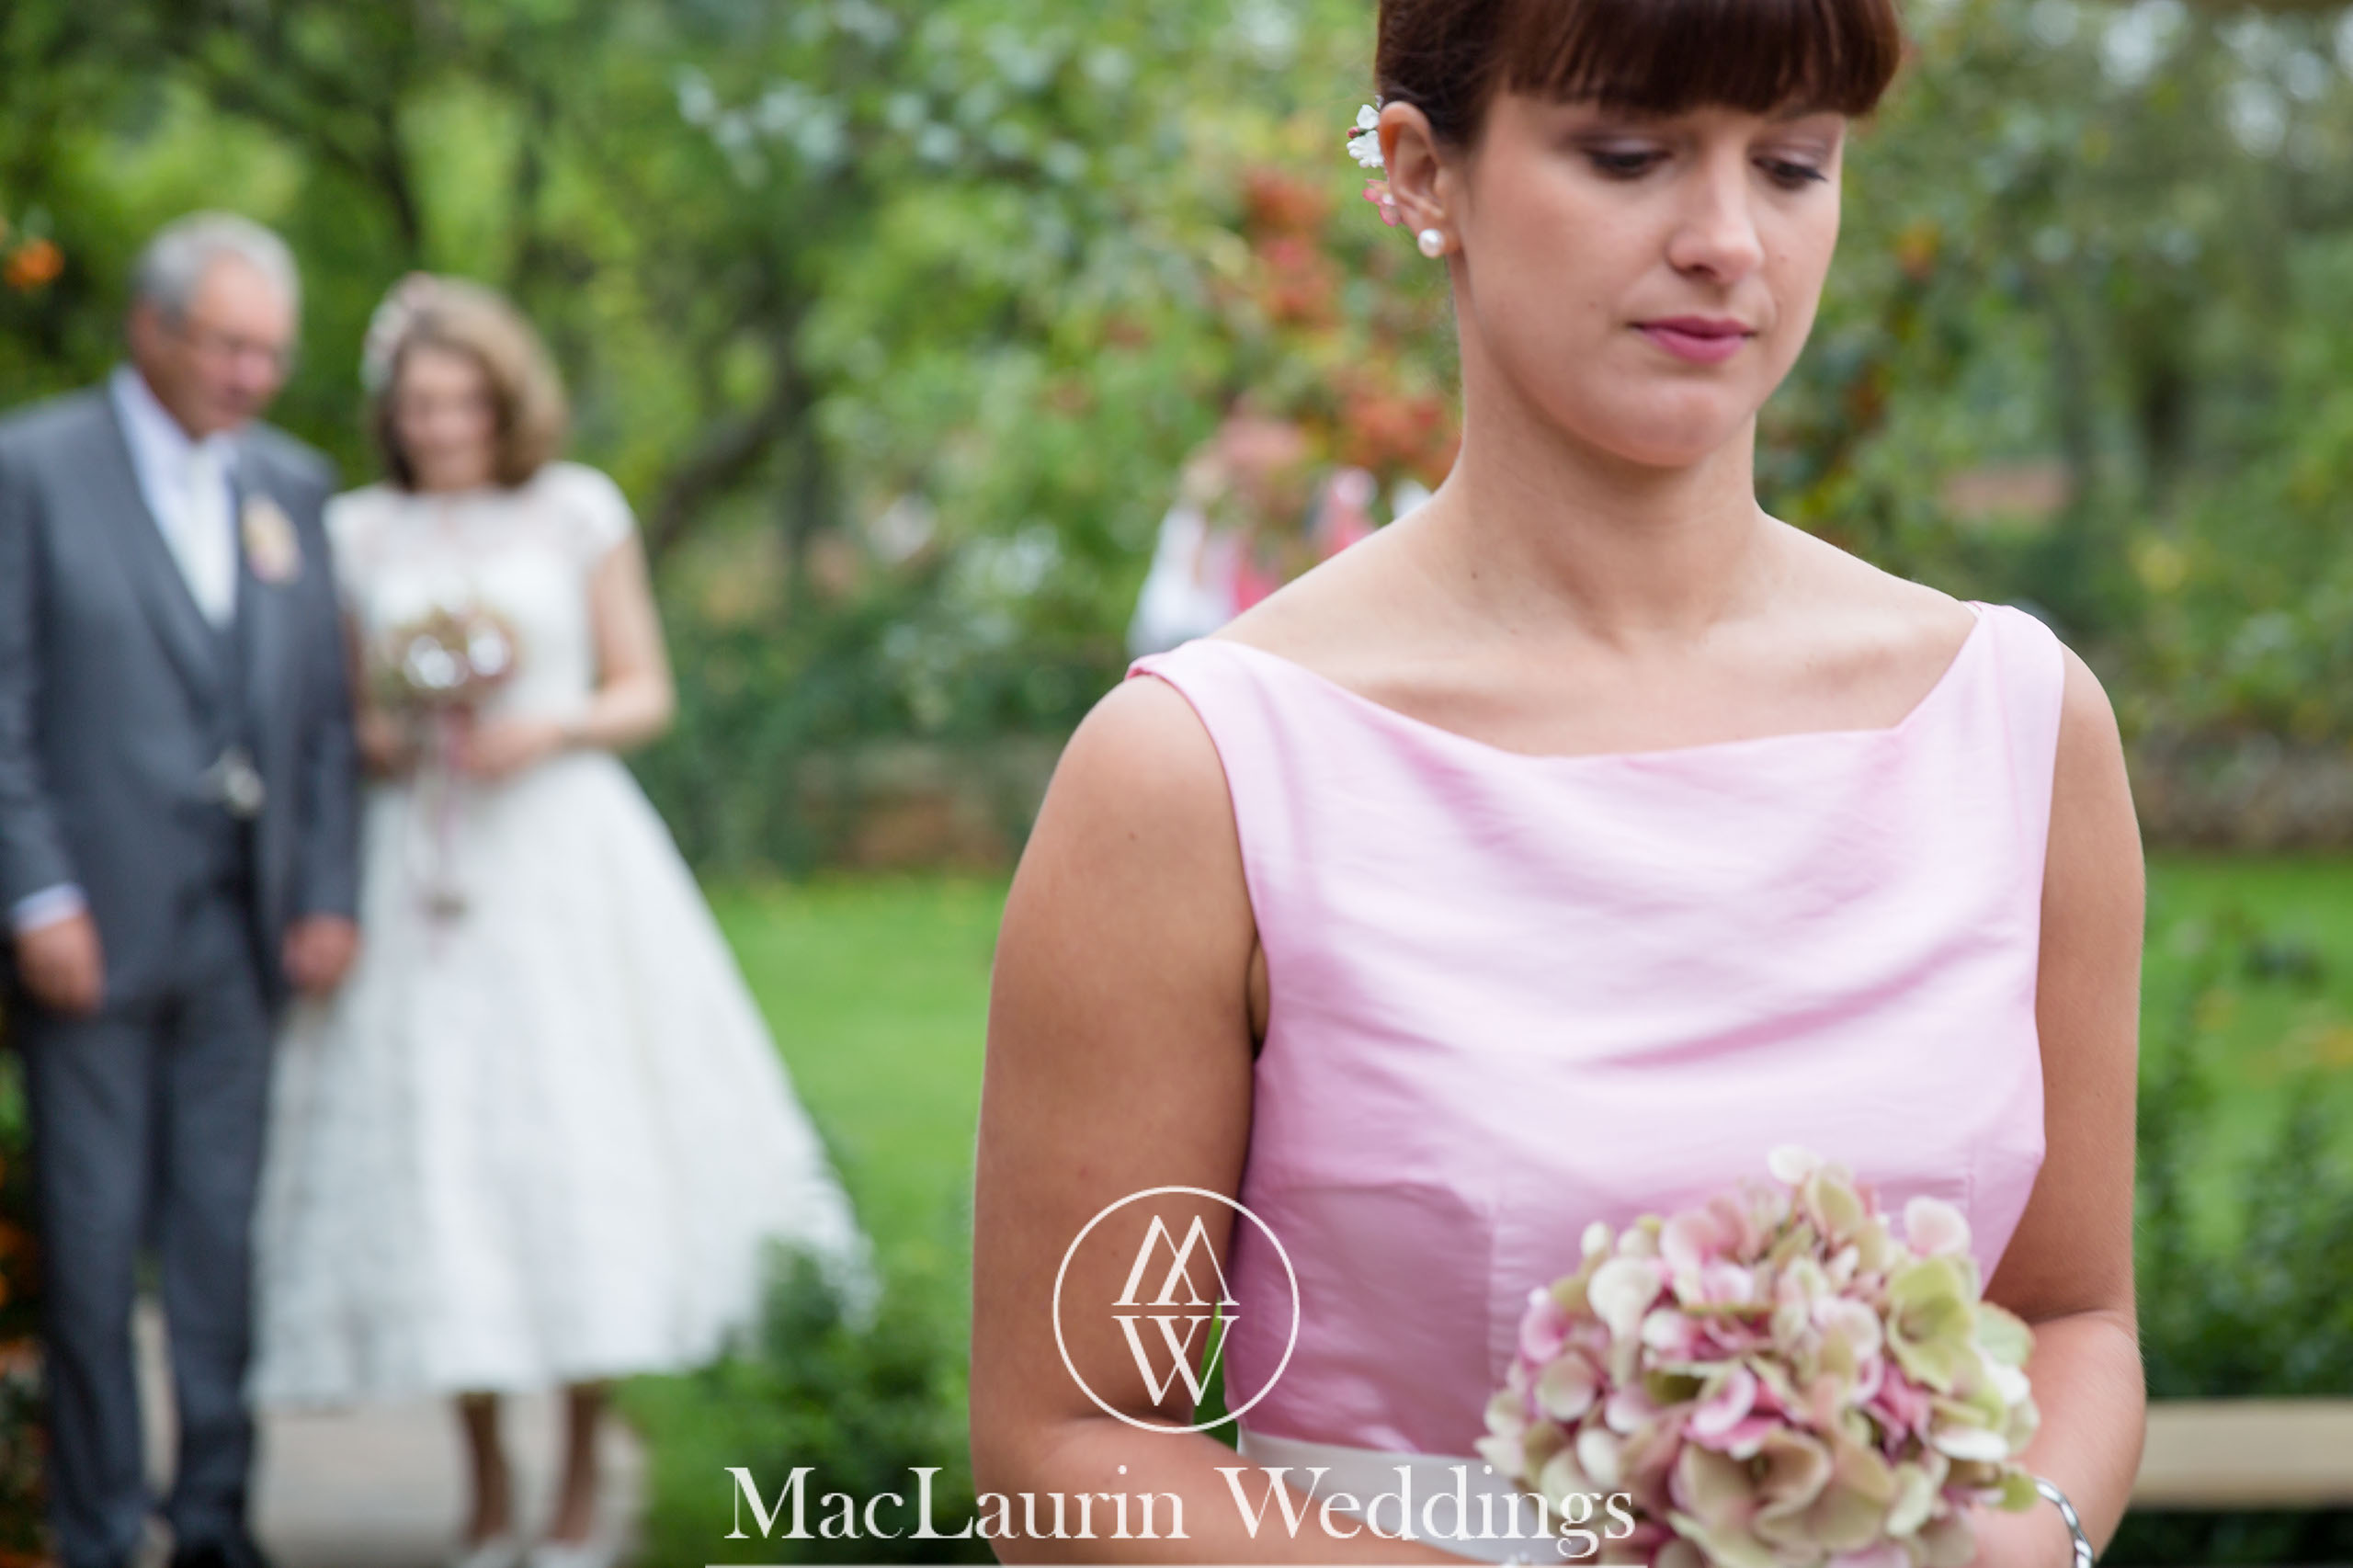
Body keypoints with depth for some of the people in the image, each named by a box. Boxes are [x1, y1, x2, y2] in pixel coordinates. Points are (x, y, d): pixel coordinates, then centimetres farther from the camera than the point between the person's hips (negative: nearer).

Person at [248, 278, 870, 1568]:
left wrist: (549, 731, -11)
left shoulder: (578, 514, 6)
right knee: (433, 1161, -3)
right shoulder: (359, 534, 9)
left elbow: (644, 694, 7)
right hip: (418, 870, 1)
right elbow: (336, 714, 12)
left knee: (582, 1147, -7)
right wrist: (375, 738, -10)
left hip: (564, 854, -1)